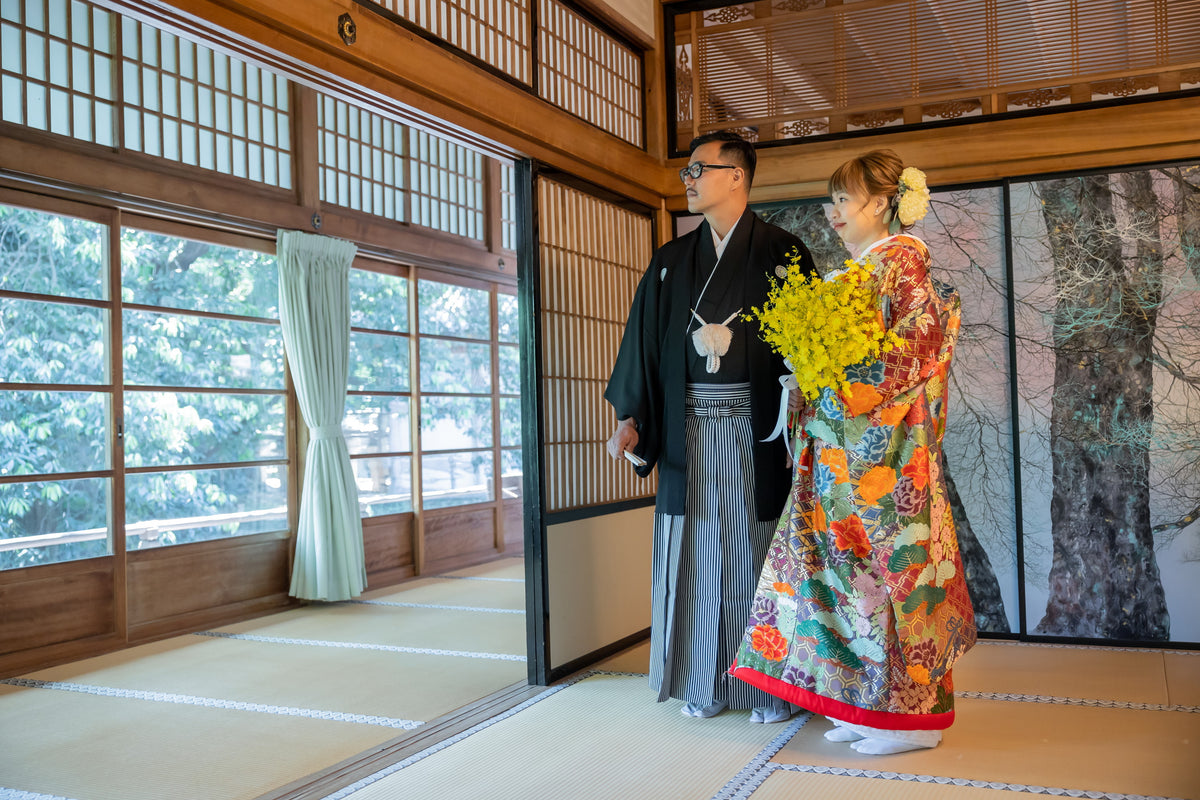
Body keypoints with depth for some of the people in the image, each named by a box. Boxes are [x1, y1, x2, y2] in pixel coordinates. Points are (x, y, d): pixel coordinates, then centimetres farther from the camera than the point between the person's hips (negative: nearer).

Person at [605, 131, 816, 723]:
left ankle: (771, 687, 13)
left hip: (757, 428, -3)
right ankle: (706, 685, 17)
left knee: (758, 552, 1)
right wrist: (631, 417, -2)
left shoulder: (782, 253, 2)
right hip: (690, 430, 4)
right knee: (698, 554, 5)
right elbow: (644, 342, 9)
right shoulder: (671, 262, 13)